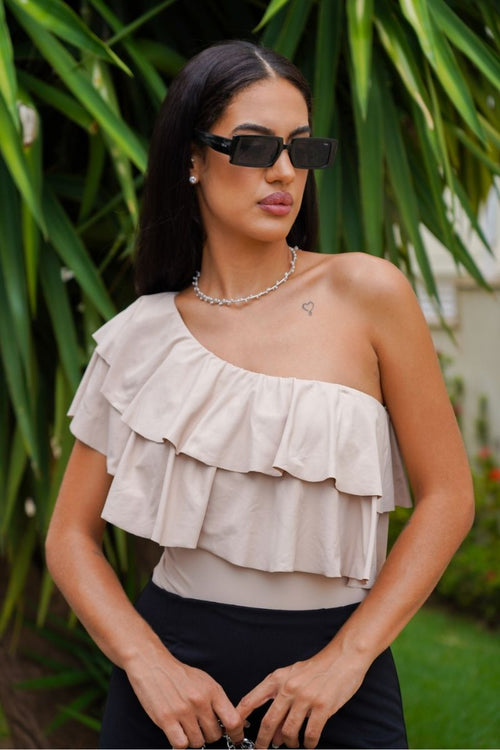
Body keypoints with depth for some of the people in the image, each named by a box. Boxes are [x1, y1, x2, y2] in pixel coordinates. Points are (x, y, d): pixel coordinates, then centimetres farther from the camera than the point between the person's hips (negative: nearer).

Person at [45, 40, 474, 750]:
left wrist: (345, 659, -11)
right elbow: (71, 536, 2)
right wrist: (149, 664, -11)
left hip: (337, 668, -1)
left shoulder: (368, 292, -7)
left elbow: (447, 497, -5)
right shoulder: (141, 337, -2)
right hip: (174, 661, 2)